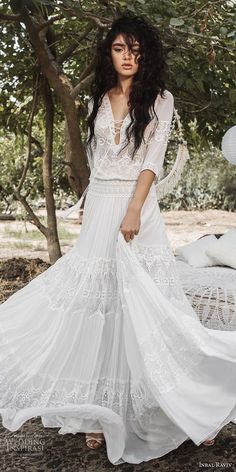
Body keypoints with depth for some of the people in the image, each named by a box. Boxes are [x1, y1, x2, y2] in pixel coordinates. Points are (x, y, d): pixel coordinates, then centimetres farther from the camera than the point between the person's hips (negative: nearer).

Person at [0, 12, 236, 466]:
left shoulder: (159, 100, 3)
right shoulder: (96, 102, 15)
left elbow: (152, 161, -7)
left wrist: (133, 211, -19)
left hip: (138, 207, -4)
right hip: (98, 210, 4)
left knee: (142, 305, -7)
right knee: (95, 301, 1)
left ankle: (185, 405, 5)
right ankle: (100, 412, 10)